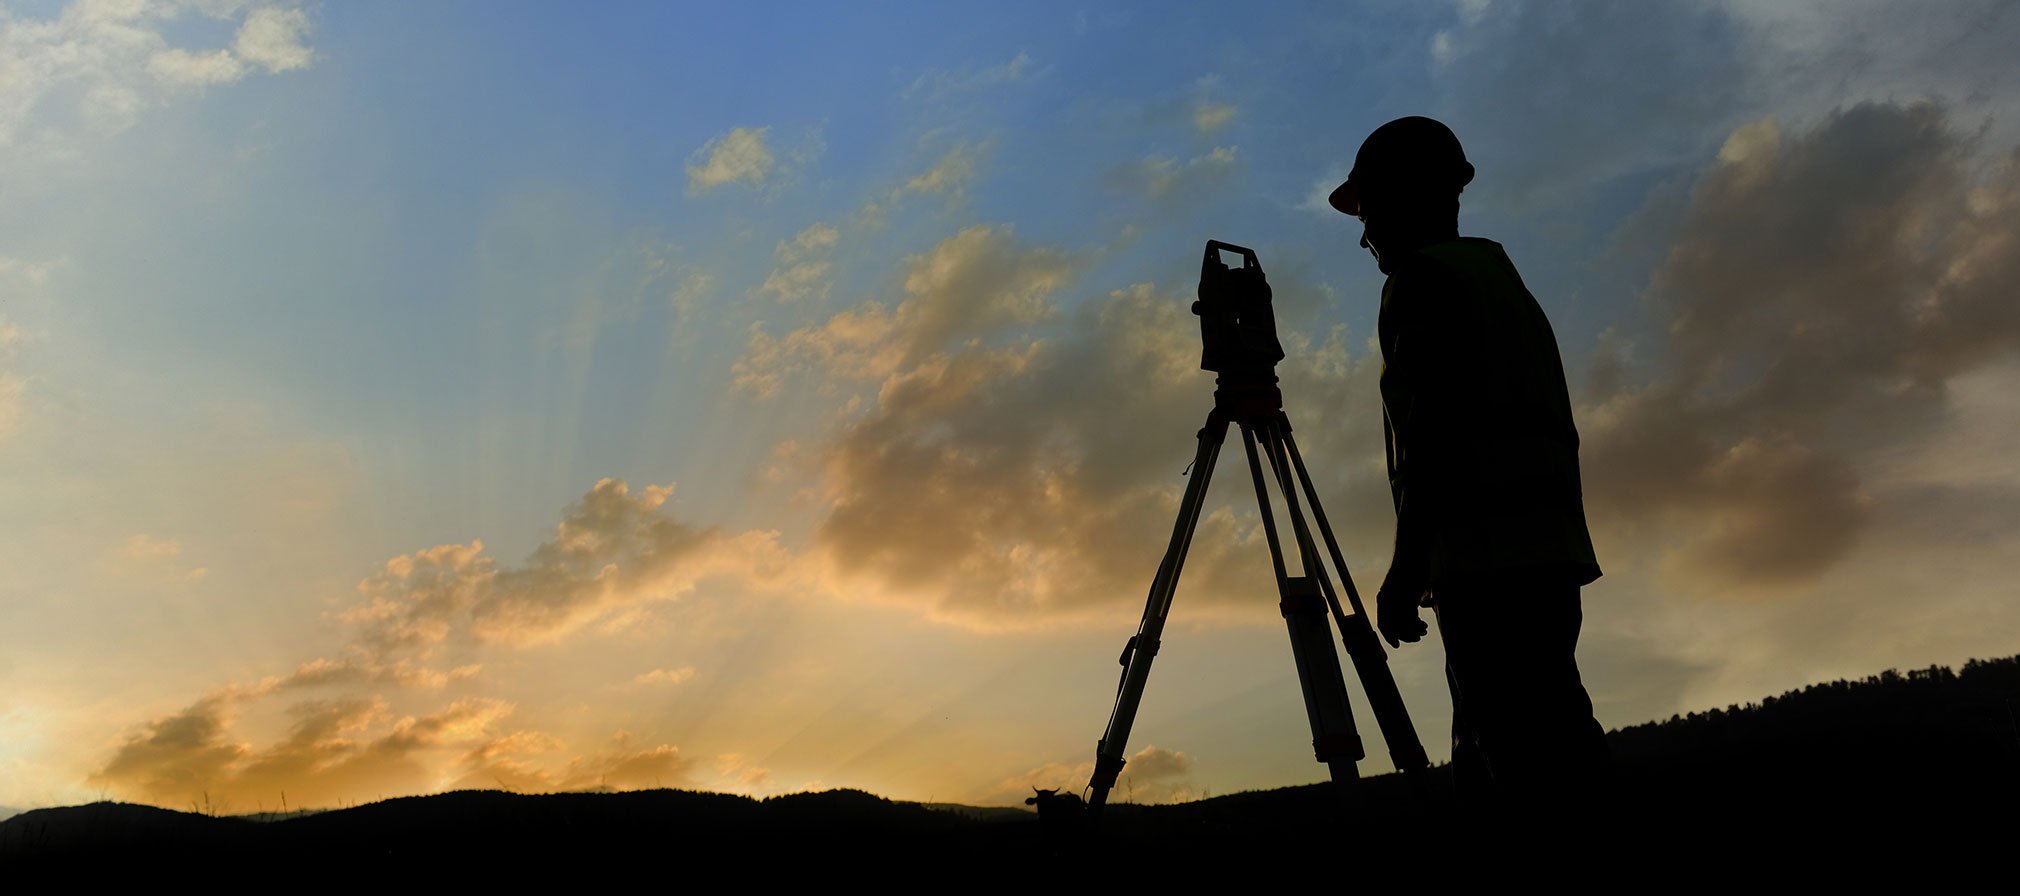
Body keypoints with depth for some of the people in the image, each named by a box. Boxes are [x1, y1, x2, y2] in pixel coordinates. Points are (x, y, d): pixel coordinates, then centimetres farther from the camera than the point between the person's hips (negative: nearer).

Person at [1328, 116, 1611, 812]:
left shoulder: (1423, 277, -2)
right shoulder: (1503, 278, 26)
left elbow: (1434, 428, -14)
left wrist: (1406, 565, -13)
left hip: (1486, 561, -10)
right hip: (1551, 552, 10)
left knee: (1528, 768, -13)